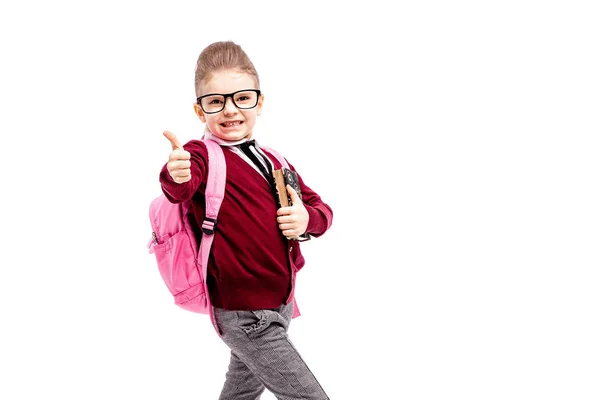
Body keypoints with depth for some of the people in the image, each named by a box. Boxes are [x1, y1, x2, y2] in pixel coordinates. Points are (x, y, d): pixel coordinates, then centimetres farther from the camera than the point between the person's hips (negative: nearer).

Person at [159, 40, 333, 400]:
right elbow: (181, 189, -36)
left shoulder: (273, 161, 8)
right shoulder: (203, 155, -14)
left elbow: (321, 207, 15)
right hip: (246, 316, -7)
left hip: (282, 303, 8)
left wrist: (308, 218, -9)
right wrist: (176, 176, -60)